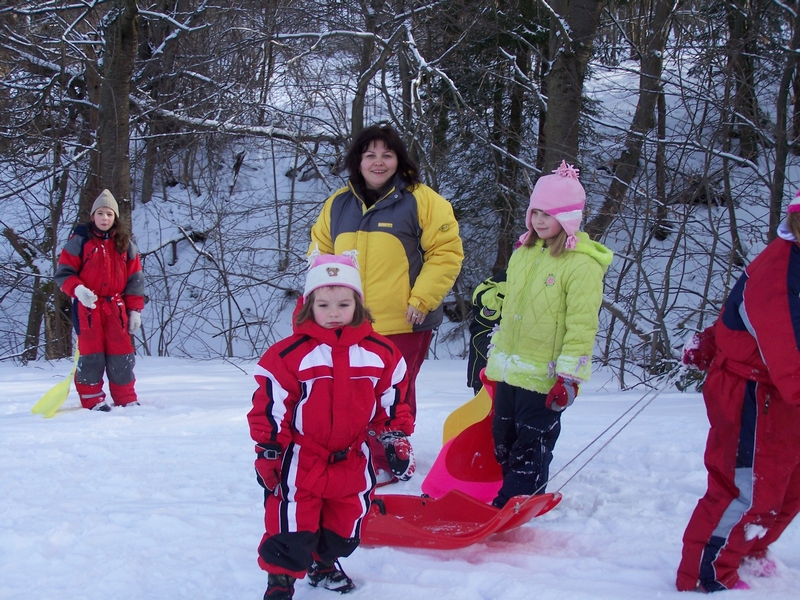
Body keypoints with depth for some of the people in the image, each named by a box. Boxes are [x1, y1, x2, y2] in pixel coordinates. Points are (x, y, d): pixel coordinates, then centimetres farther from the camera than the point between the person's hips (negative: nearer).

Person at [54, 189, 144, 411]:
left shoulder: (125, 244, 11)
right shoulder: (79, 240, 1)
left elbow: (135, 278, 12)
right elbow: (63, 272, -1)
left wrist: (135, 310, 5)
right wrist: (77, 289, -20)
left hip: (116, 307, 3)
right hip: (87, 306, -3)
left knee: (121, 355, 2)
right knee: (91, 354, -3)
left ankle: (126, 399, 14)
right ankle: (92, 400, 6)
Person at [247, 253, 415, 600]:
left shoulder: (380, 353, -2)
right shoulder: (289, 354, -12)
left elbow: (391, 404, 8)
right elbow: (270, 408, -9)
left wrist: (396, 442, 6)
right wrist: (268, 453, -8)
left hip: (352, 464, 4)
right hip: (299, 464, -4)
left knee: (343, 530, 17)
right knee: (293, 527, -5)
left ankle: (324, 564, 42)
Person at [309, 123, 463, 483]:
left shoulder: (421, 201, -4)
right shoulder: (338, 204, 11)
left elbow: (447, 252, -6)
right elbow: (320, 253, 21)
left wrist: (421, 299, -11)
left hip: (404, 325, -4)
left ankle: (390, 463, 18)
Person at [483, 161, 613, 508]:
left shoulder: (582, 264, -13)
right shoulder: (524, 253, 12)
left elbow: (582, 325, -17)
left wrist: (569, 377, -20)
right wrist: (494, 359, 20)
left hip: (544, 377, -8)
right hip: (509, 370, 8)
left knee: (531, 446, 2)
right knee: (503, 439, 15)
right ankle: (508, 496, 28)